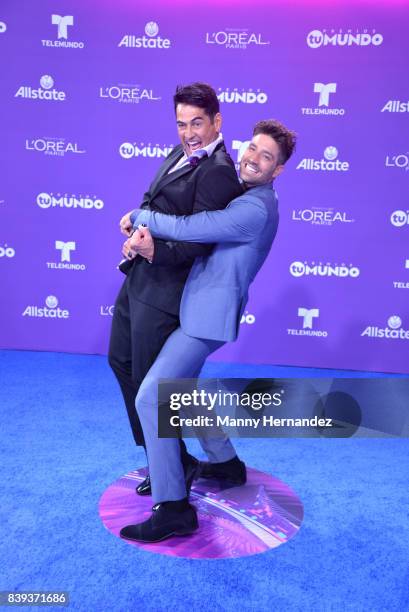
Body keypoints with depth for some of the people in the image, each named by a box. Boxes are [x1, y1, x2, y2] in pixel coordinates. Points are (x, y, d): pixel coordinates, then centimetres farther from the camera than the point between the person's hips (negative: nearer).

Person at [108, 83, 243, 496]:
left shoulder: (217, 171, -18)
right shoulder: (179, 154, 11)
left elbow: (199, 242, -22)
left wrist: (154, 250, -34)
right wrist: (134, 217, 1)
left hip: (163, 290, -10)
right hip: (138, 280, 10)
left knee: (148, 381, 3)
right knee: (121, 361, 22)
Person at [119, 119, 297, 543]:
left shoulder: (255, 209, -18)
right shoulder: (241, 197, 14)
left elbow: (184, 228, -26)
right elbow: (188, 222, 8)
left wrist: (138, 217, -6)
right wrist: (144, 235, -13)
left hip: (207, 314, -10)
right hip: (200, 309, 10)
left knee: (150, 398, -12)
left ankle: (174, 508, -1)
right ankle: (225, 463, 40)